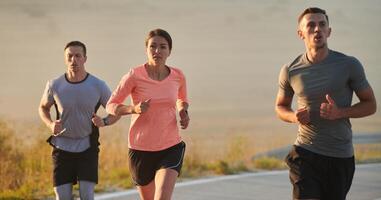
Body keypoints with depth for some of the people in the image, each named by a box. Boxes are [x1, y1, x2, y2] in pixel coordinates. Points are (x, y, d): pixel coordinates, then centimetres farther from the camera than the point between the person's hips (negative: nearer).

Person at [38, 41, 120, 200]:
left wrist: (104, 122, -21)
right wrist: (51, 124, -10)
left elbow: (116, 113, 2)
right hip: (62, 148, 1)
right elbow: (43, 108, 12)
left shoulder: (98, 86, -10)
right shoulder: (55, 85, -8)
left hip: (87, 148, -1)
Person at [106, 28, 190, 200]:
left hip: (170, 148, 1)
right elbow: (111, 107, -4)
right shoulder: (134, 76, -11)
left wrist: (183, 112, -1)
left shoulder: (178, 76, -1)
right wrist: (134, 109, -23)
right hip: (141, 149, 0)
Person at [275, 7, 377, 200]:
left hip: (341, 156, 1)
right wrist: (294, 117, -9)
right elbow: (280, 107, 16)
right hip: (305, 153, 0)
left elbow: (370, 105, 3)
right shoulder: (290, 71, 0)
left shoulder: (349, 65, -4)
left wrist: (340, 112, -16)